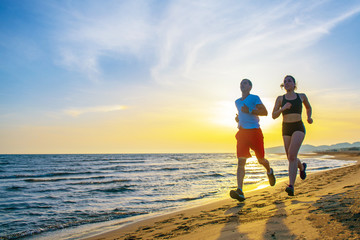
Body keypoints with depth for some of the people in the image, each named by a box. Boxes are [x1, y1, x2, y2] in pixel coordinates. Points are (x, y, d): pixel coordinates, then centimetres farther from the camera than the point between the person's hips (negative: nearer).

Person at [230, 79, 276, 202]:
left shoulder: (254, 98, 1)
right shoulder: (237, 102, 19)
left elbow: (265, 112, -8)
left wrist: (249, 111, -17)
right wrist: (237, 117, 14)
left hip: (254, 131, -4)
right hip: (242, 132, 4)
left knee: (261, 160, 8)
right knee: (241, 162, -10)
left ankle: (270, 171, 44)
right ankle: (240, 191, -18)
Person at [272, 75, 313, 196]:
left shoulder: (301, 96, 9)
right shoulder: (280, 98, 7)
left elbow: (308, 107, 27)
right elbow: (274, 116, 1)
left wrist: (309, 117, 9)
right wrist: (283, 108, -15)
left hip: (298, 128, -2)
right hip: (286, 129, 3)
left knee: (292, 154, -23)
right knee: (291, 158, 10)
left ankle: (291, 186, -25)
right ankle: (302, 166, 47)